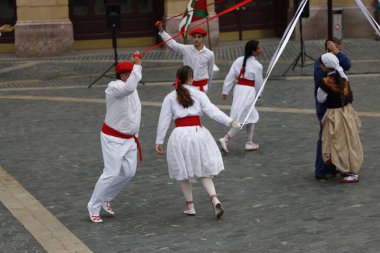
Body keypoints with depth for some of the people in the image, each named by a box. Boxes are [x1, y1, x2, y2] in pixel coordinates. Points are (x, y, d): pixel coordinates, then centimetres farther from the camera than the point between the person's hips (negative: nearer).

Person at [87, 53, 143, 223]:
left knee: (129, 172, 7)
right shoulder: (114, 87, -20)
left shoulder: (132, 88, 7)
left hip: (129, 139, 8)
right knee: (111, 174, -9)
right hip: (113, 139, -8)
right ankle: (94, 207, 7)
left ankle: (106, 199, 28)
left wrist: (135, 134, 21)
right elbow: (129, 87, -43)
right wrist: (137, 65, -36)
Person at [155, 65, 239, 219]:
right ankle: (215, 199, -9)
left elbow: (164, 120, 5)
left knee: (183, 172, 16)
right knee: (203, 171, 11)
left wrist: (159, 142, 8)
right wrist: (230, 121, -9)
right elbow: (212, 111, -6)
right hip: (198, 133, 0)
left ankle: (190, 206, 18)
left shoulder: (170, 98, 7)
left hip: (180, 135, 0)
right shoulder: (198, 94, 5)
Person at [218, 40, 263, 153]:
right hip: (249, 91, -8)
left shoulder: (239, 60, 5)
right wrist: (257, 95, 14)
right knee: (242, 120, -2)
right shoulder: (257, 65, -11)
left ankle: (249, 142, 27)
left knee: (252, 116, 22)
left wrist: (225, 91, 5)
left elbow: (230, 76, 3)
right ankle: (225, 139, -13)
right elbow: (259, 83, -4)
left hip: (238, 89, 8)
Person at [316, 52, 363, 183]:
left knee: (340, 144, 3)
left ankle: (352, 174, 6)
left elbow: (320, 99, -9)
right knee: (349, 142, 16)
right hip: (347, 110, 7)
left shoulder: (327, 81, -20)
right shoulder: (343, 76, -1)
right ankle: (352, 170, 27)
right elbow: (350, 95, 7)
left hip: (335, 115, -7)